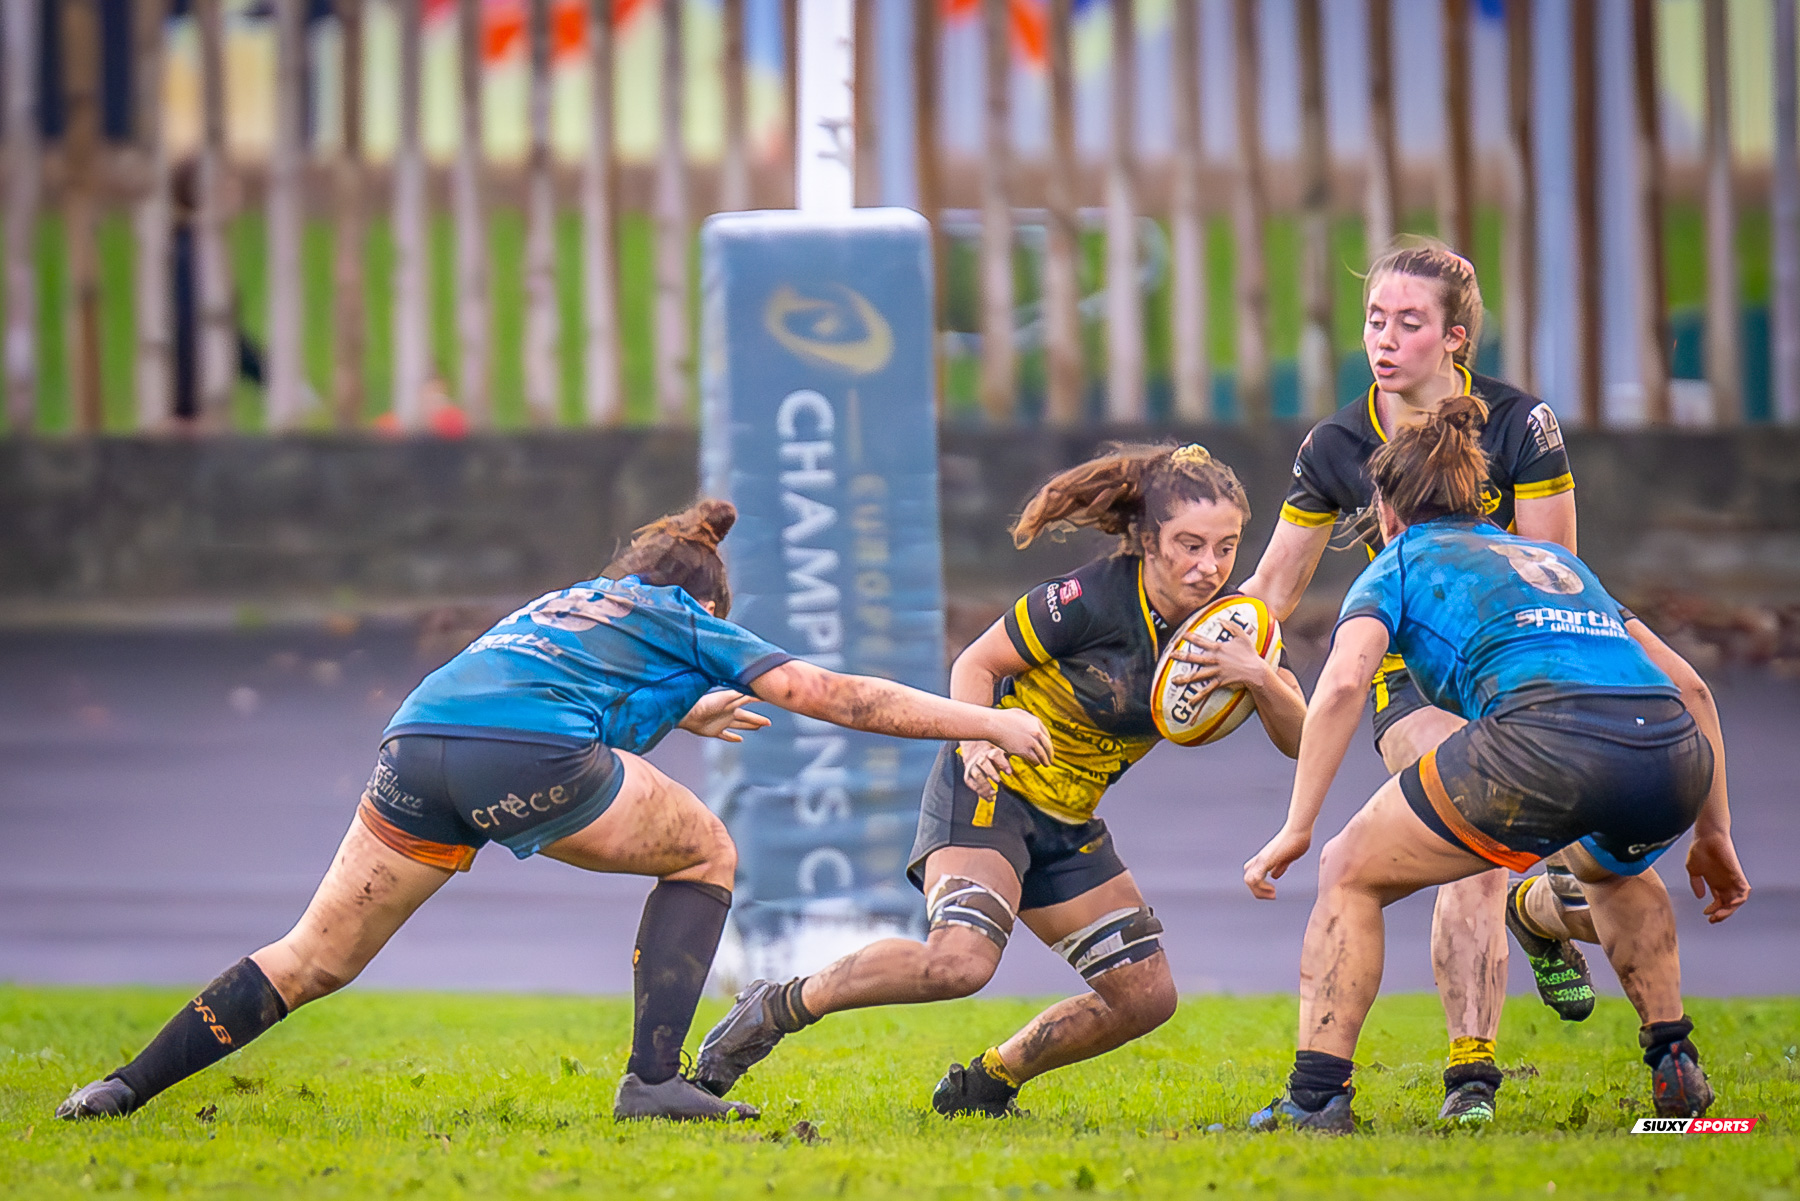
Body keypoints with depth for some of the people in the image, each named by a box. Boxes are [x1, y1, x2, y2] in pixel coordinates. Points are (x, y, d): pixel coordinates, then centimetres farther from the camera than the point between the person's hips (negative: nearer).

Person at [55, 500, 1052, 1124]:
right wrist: (989, 723, 28)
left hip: (417, 741, 6)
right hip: (530, 756, -5)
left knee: (313, 960, 16)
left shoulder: (559, 604, 39)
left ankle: (126, 1087, 7)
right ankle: (652, 1080, 8)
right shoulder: (687, 622, 23)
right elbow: (835, 696, 20)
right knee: (706, 856, 18)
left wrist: (680, 712, 75)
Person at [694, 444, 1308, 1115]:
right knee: (960, 961, -31)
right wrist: (980, 739, -30)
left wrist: (1261, 679, -27)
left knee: (1146, 997, 3)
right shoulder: (1087, 601, -23)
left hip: (1069, 821, 7)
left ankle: (981, 1085, 21)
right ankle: (777, 1009, -12)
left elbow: (1300, 739, -6)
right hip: (992, 789, -7)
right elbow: (976, 664, -11)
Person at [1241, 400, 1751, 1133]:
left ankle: (1317, 1095, 5)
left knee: (1351, 875, 15)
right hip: (1676, 756, 5)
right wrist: (1713, 833, 38)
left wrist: (1297, 829, 3)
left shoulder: (1402, 563, 23)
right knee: (1611, 869, 41)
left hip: (1546, 736, -5)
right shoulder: (1555, 559, 38)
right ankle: (1675, 1069, 31)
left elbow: (1343, 683, 3)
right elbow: (1689, 689, 34)